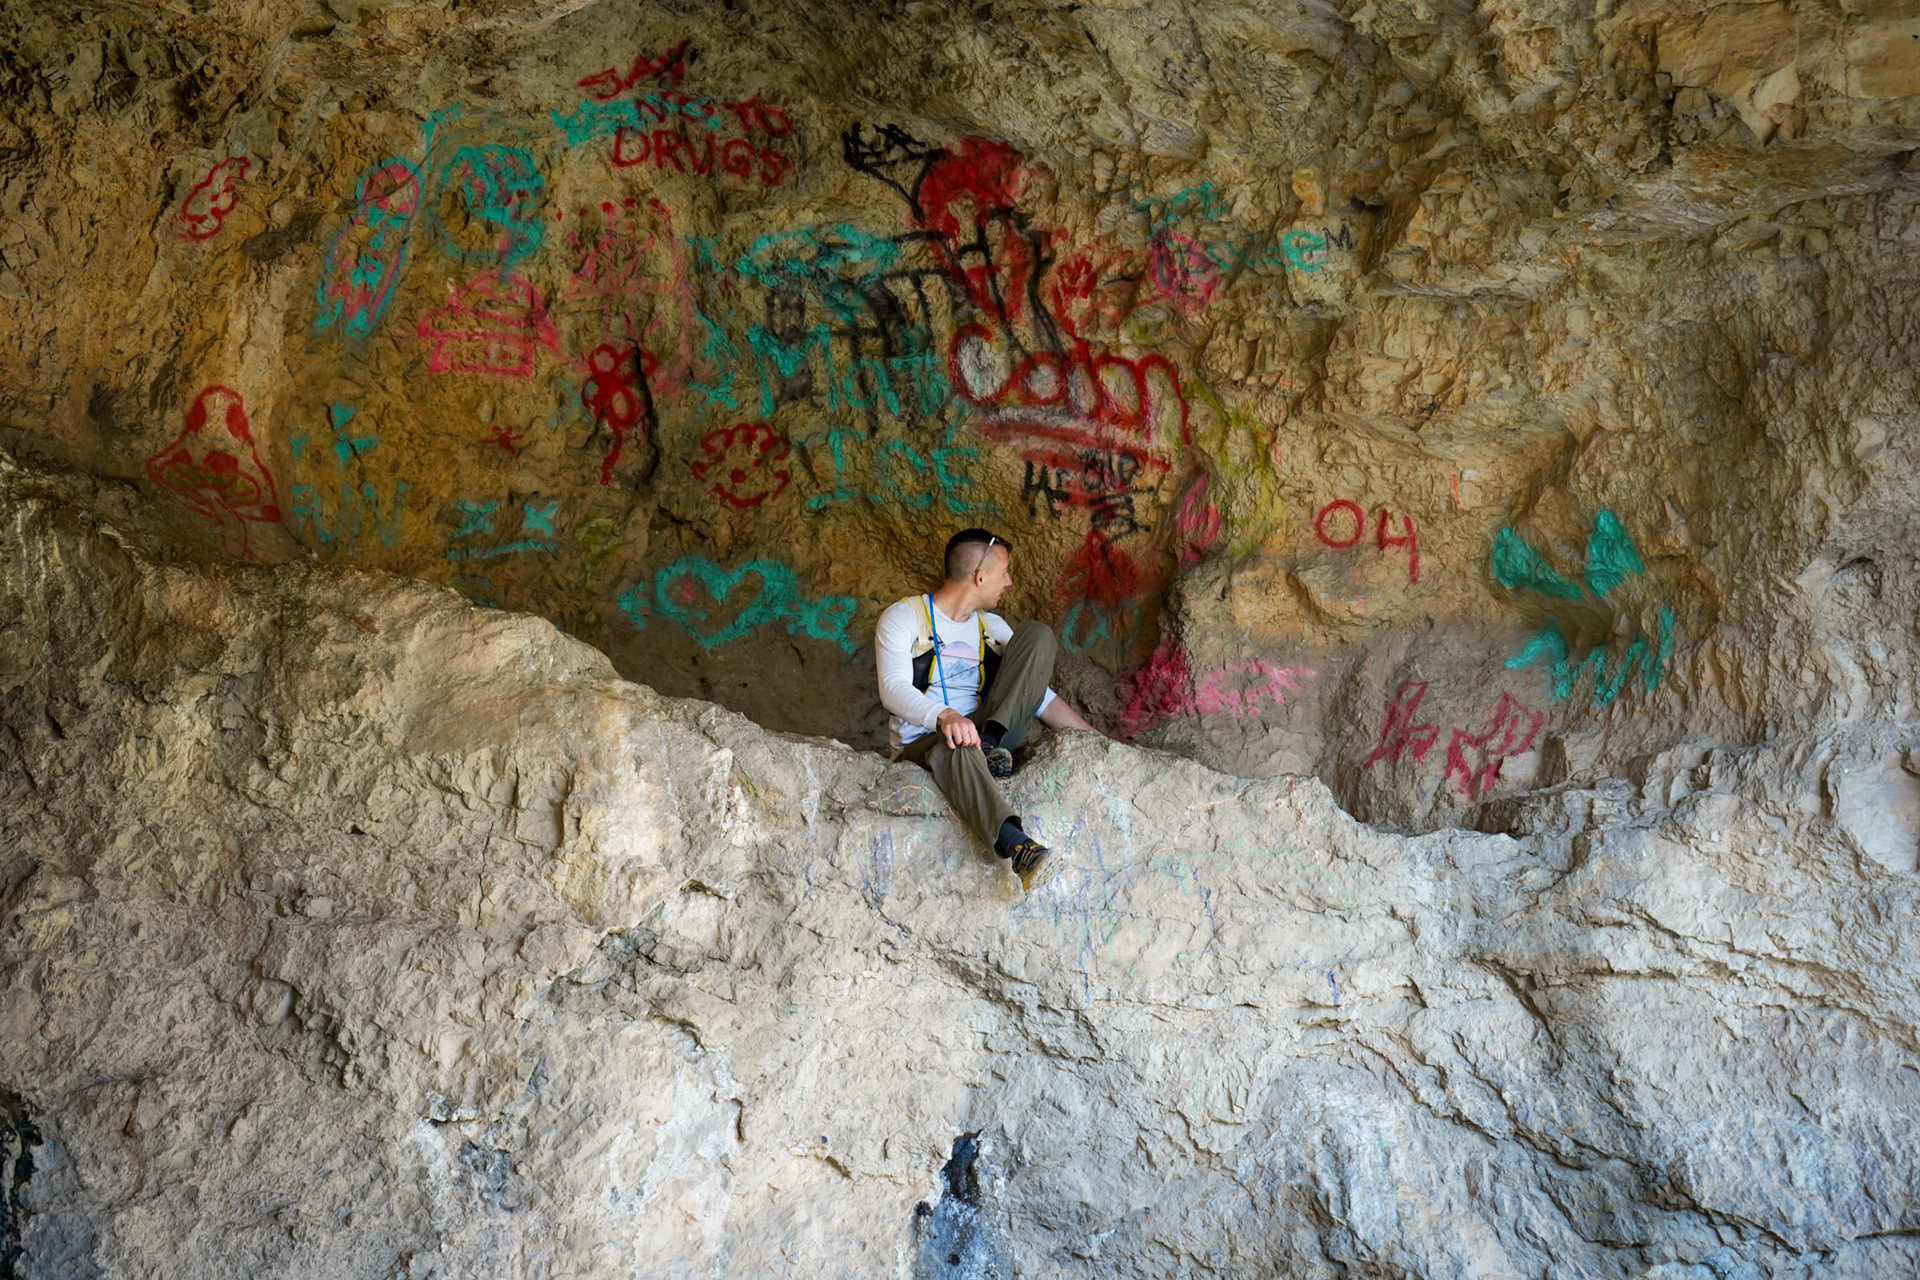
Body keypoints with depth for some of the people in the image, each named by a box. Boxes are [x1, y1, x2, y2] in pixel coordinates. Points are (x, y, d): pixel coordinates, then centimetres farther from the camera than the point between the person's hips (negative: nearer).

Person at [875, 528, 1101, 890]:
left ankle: (991, 742, -24)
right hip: (921, 744, -5)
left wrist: (1096, 738, 6)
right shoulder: (904, 617, -1)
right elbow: (893, 689, -18)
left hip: (983, 731, 5)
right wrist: (944, 716, -39)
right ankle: (1018, 846, -64)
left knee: (1037, 633, -7)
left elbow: (1039, 696, 19)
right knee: (955, 748, -44)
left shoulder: (992, 627, 18)